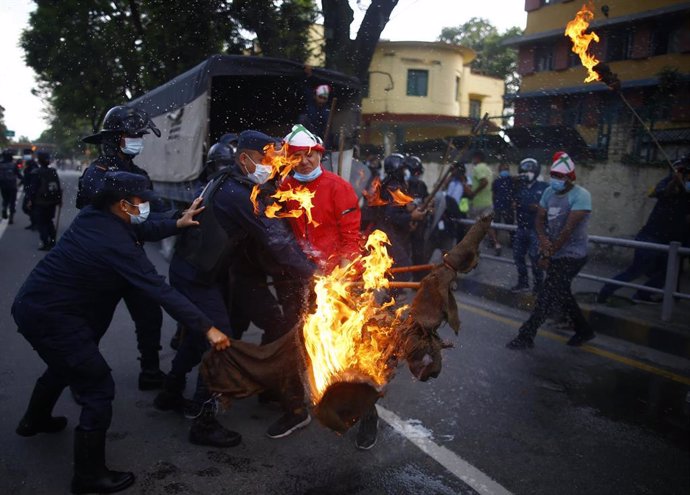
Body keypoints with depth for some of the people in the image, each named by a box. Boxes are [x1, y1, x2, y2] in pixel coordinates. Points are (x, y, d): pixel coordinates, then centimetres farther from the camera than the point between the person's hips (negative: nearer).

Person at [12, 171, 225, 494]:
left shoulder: (92, 216, 0)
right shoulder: (117, 243, -24)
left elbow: (137, 231, 17)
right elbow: (160, 291, -27)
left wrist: (176, 224, 5)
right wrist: (207, 328, -25)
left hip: (31, 303, 10)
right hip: (52, 316, -10)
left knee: (64, 365, 34)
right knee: (98, 389, -2)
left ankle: (34, 420, 59)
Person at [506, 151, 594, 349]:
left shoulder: (581, 196, -18)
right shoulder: (549, 192, 5)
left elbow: (568, 229, -21)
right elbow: (540, 218, 4)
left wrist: (548, 254, -18)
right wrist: (543, 239, -18)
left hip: (571, 256, -8)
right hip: (556, 253, 8)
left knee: (547, 296, -8)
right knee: (562, 294, 18)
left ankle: (526, 336, 0)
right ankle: (584, 330, 36)